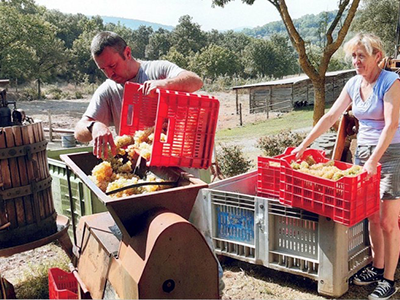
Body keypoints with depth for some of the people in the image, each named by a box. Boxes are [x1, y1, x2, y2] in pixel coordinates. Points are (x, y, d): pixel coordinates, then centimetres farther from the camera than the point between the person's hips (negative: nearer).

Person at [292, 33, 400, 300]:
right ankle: (377, 267, 28)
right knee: (372, 218, 13)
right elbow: (331, 116, 7)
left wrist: (374, 160, -30)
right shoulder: (353, 84, 6)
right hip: (363, 152, 6)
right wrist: (304, 144, 2)